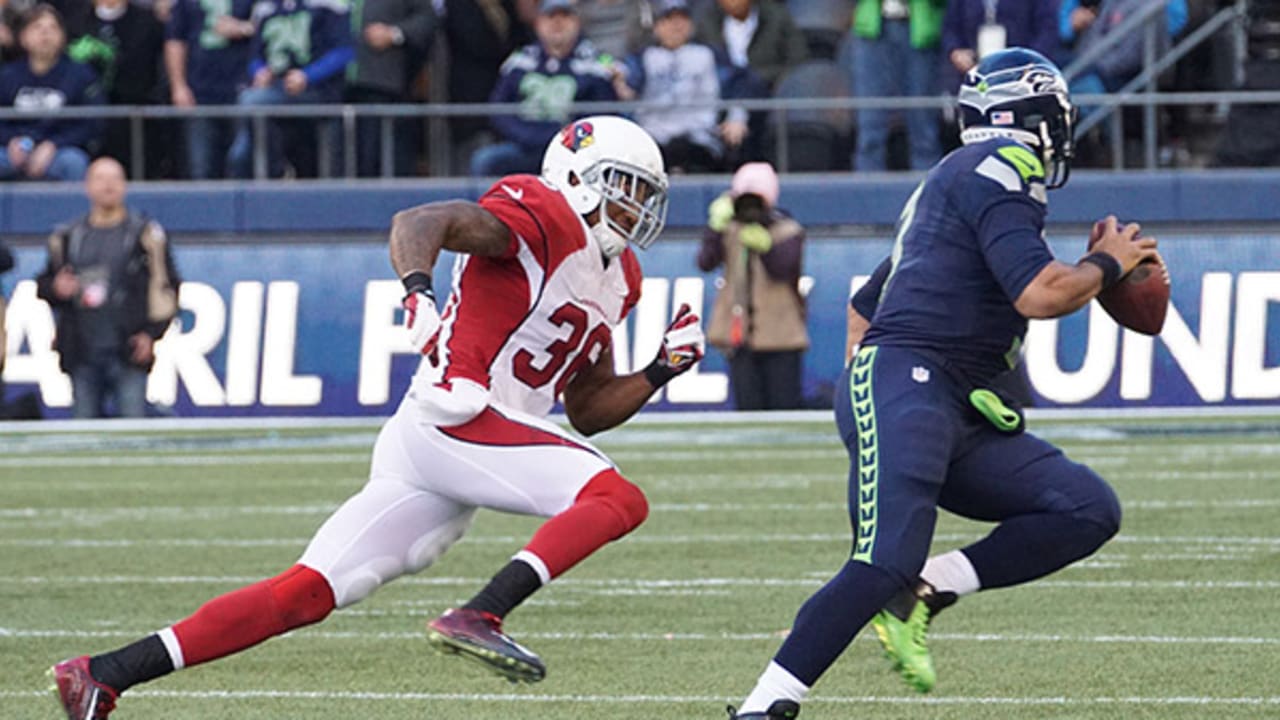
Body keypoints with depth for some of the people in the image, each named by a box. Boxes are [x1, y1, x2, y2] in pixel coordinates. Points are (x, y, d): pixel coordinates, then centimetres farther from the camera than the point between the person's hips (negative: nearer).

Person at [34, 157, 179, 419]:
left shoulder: (146, 234, 3)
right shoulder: (67, 237, 14)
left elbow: (166, 285, 3)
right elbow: (43, 284, 22)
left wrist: (152, 332, -7)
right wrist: (55, 289, -3)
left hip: (128, 354, -4)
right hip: (82, 355, 4)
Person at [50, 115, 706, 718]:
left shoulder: (614, 280, 23)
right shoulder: (542, 216, -5)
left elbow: (588, 411, 28)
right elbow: (418, 222, -19)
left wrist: (661, 371, 16)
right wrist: (417, 290, -37)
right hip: (451, 418, -9)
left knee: (302, 596, 2)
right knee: (618, 500, -21)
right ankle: (477, 617, -32)